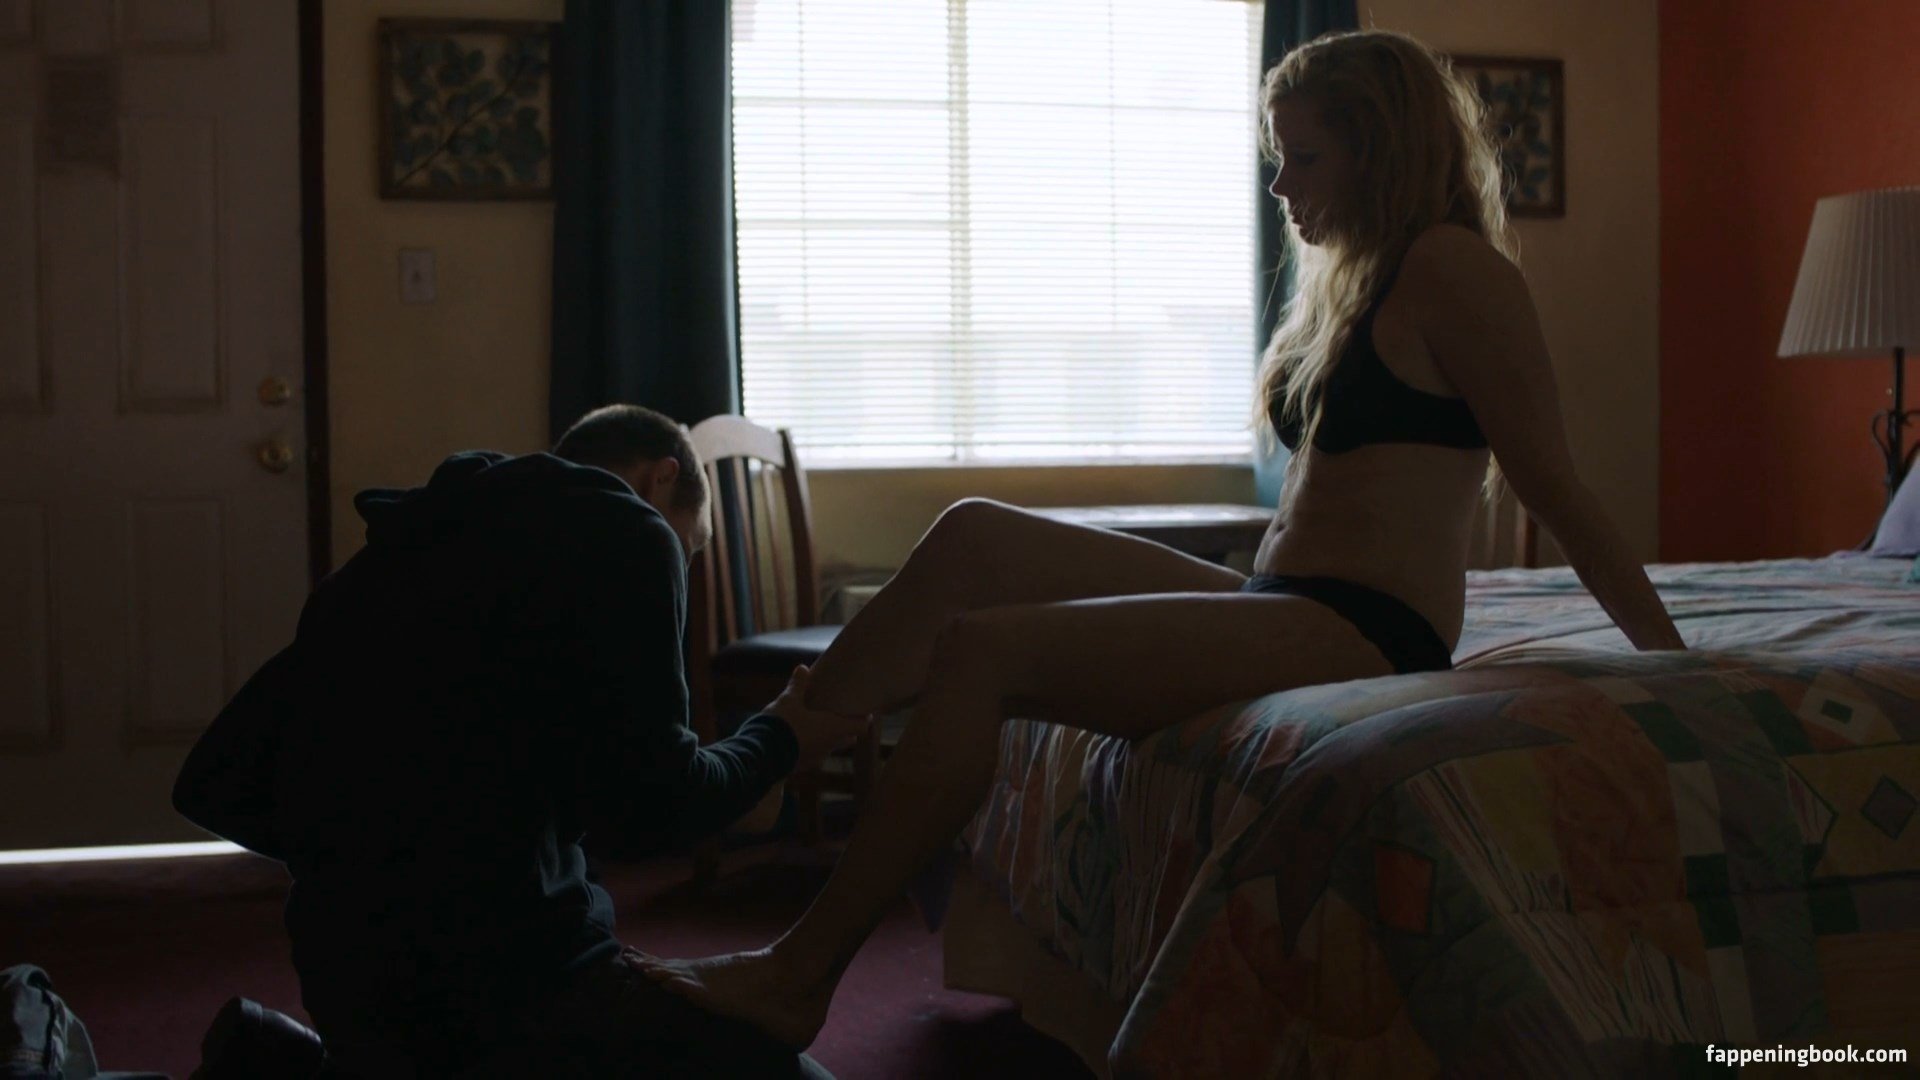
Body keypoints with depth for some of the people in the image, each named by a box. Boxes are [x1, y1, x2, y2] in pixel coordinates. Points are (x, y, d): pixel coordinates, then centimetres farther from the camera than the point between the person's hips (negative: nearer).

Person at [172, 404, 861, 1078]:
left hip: (353, 987, 9)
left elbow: (214, 787, 18)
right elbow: (643, 813, -10)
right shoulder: (617, 531, -2)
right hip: (502, 972, -9)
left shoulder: (406, 549, 19)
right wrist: (783, 738, 8)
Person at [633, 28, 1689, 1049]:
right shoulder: (1354, 277, 22)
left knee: (981, 647, -21)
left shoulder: (1452, 268, -6)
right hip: (1278, 604, 9)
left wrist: (1672, 662, -4)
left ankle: (796, 979, -16)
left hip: (1363, 639, -9)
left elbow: (1555, 488, -7)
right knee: (972, 537, -5)